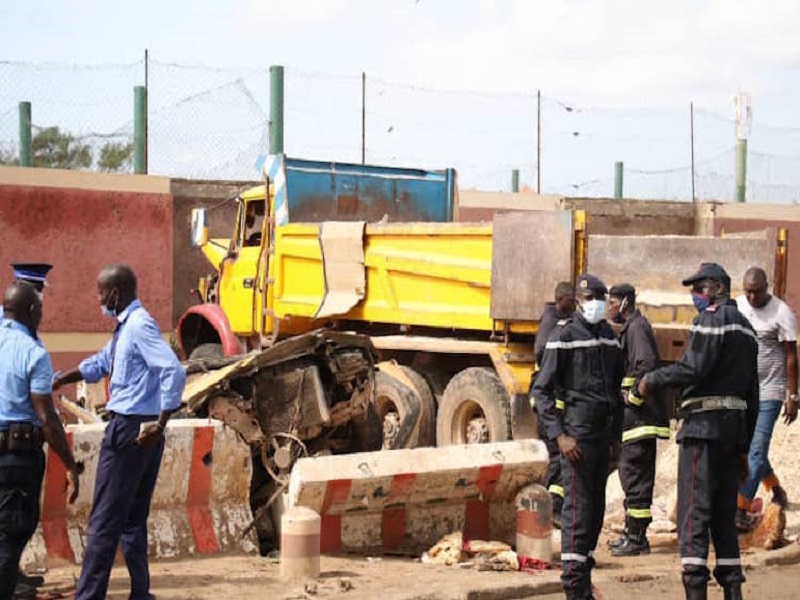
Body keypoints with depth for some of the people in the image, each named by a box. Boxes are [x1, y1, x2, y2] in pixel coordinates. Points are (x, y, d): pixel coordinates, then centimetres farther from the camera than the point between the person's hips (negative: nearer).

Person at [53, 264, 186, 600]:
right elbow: (100, 364, 32)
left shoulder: (140, 326, -16)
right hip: (130, 428, 10)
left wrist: (160, 424, -26)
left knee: (105, 521, -5)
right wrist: (60, 381, 32)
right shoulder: (124, 327, 15)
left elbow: (173, 371, -26)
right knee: (132, 520, 14)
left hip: (130, 429, -10)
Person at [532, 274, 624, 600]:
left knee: (597, 508, 10)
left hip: (603, 434, 7)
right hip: (577, 434, -7)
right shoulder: (565, 336, -8)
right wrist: (559, 435, -17)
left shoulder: (610, 337, 12)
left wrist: (617, 432, 15)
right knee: (578, 507, -10)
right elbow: (542, 390, -10)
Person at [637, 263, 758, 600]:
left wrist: (653, 380, -6)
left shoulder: (712, 320, -6)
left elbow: (693, 368, -20)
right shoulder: (745, 327, 21)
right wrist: (744, 446, 23)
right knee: (724, 515, 12)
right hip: (736, 425, 9)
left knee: (694, 513, -9)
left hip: (705, 425, -9)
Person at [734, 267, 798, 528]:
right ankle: (776, 490, 31)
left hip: (768, 392, -6)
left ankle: (741, 509, -9)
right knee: (745, 447, 12)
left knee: (756, 451, -9)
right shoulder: (736, 307, 5)